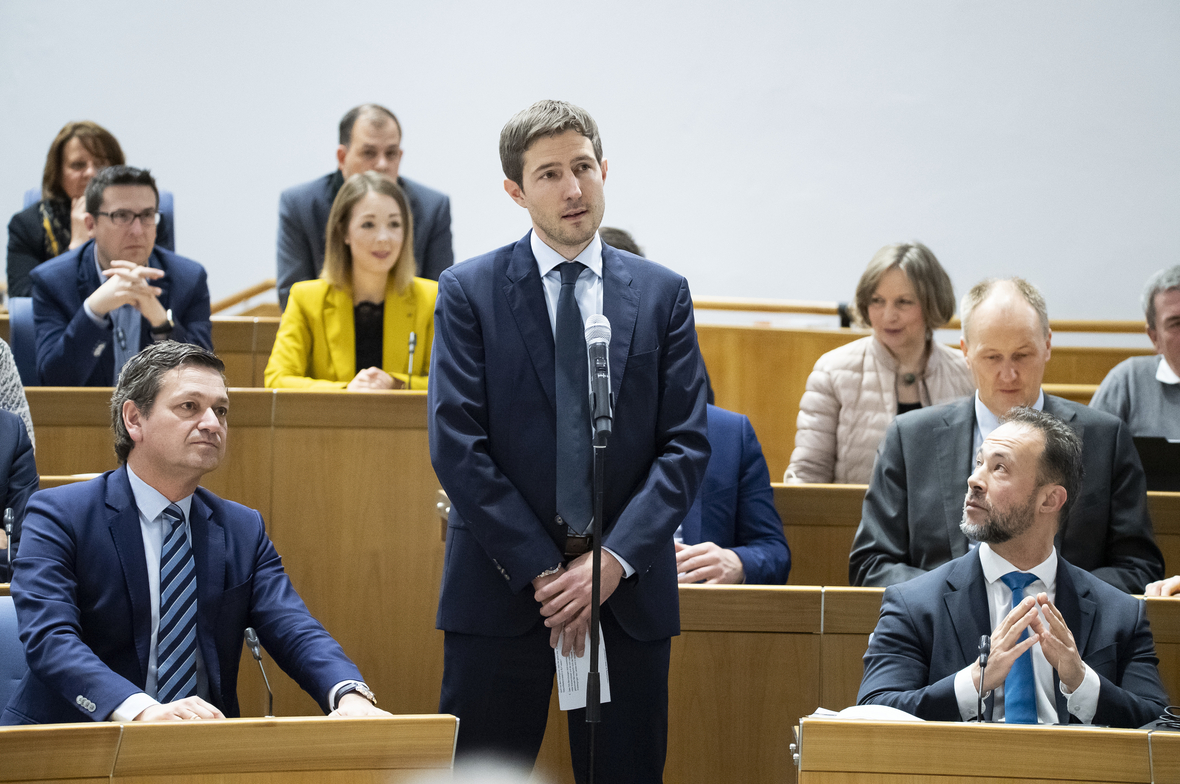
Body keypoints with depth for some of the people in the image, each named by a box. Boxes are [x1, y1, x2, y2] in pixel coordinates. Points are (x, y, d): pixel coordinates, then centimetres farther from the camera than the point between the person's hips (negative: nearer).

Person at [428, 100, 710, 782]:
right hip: (501, 586, -2)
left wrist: (615, 559, -11)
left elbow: (688, 443, 2)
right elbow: (457, 445, -6)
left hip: (629, 592, 2)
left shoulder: (663, 294, 8)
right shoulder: (469, 292, 1)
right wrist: (540, 570, -12)